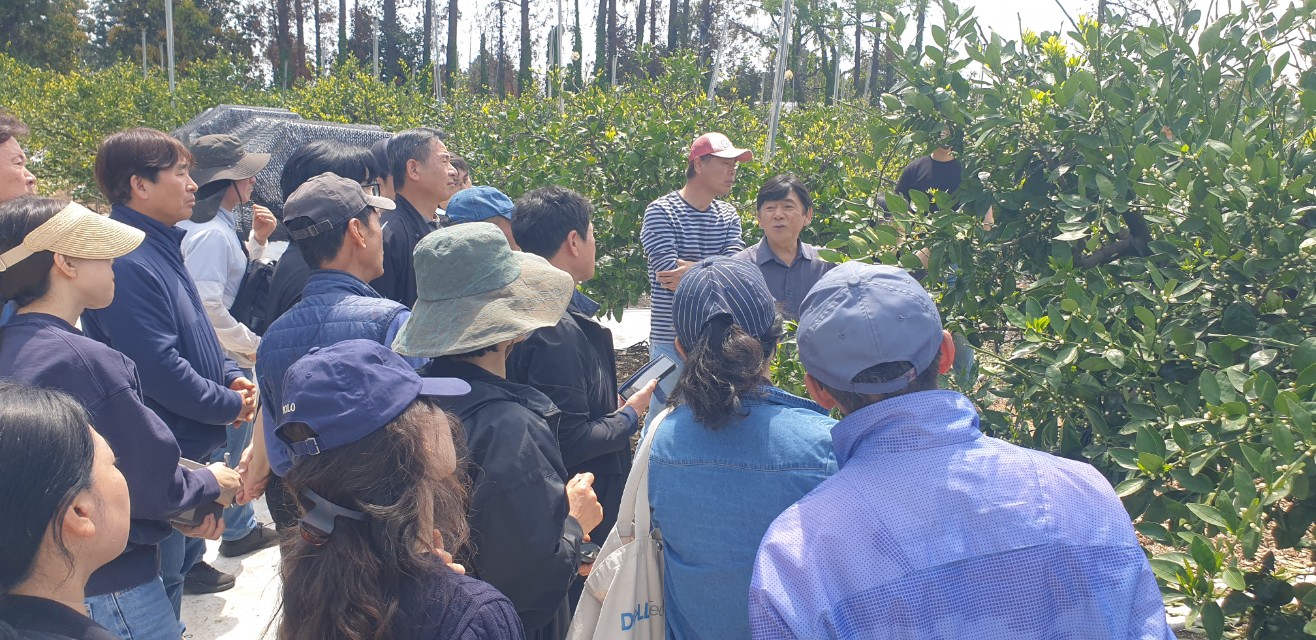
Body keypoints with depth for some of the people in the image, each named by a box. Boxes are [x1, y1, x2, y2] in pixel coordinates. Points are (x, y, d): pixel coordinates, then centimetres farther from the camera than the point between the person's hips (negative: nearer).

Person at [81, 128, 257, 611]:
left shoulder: (161, 247, 8)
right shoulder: (126, 262, -24)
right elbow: (160, 369, -28)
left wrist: (231, 376, 2)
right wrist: (229, 406, -16)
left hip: (192, 443, 10)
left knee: (181, 562, 24)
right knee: (161, 587, 6)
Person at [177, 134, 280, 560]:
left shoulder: (221, 226, 9)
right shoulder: (209, 233, -22)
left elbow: (237, 276, 21)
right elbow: (207, 306, -27)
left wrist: (257, 240, 7)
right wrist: (250, 344, -16)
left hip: (233, 360, 10)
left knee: (235, 445, 21)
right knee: (222, 458, 2)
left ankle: (241, 528, 34)